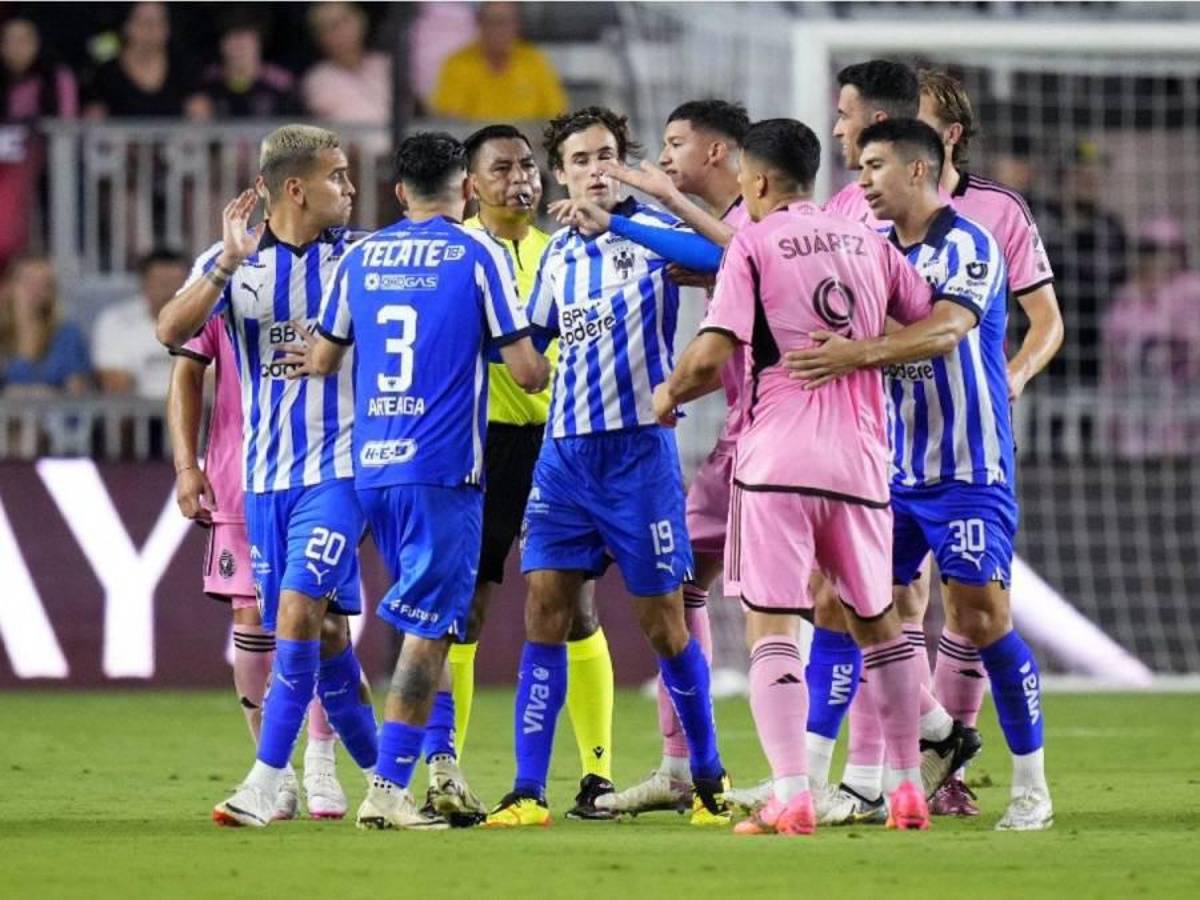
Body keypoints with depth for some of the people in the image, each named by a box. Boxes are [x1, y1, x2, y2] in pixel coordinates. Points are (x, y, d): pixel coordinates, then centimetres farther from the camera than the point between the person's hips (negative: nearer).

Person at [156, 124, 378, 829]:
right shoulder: (234, 261, 1)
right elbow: (173, 331, -14)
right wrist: (229, 261, -25)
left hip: (338, 468, -2)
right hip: (264, 475, 2)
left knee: (300, 610, -17)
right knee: (321, 631, 6)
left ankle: (266, 784, -17)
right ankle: (381, 778, 20)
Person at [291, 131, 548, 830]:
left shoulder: (361, 257, 10)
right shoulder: (479, 254, -3)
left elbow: (321, 361, 18)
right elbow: (527, 372, -5)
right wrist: (549, 365, 17)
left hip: (371, 466, 5)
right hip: (443, 469, -5)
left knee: (431, 621, 18)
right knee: (428, 629, -4)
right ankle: (387, 790, -9)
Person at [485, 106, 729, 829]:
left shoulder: (653, 231, -5)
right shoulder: (560, 252, 12)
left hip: (638, 447, -5)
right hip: (564, 448, 5)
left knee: (663, 622, 2)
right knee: (545, 612, -3)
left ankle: (710, 779, 18)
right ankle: (529, 792, -3)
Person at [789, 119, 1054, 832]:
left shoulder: (968, 248, -13)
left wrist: (862, 353, -43)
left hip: (967, 472, -7)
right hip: (895, 470, 7)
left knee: (983, 619, -10)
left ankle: (1032, 789, 1)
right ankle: (937, 732, 22)